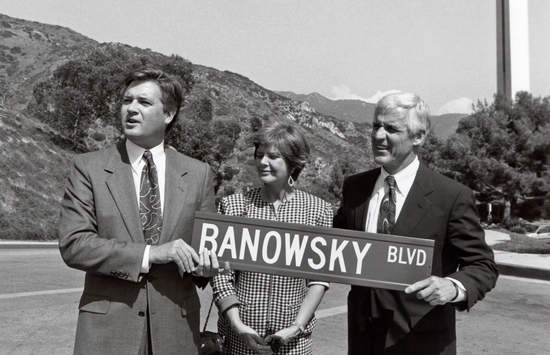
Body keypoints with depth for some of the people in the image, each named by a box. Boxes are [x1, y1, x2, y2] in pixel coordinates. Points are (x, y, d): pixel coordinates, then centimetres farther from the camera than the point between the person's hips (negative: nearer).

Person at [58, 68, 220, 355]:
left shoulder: (198, 174, 3)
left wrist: (205, 265, -11)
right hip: (107, 328, -1)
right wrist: (149, 253, -19)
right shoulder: (88, 167, -2)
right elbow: (72, 243, -10)